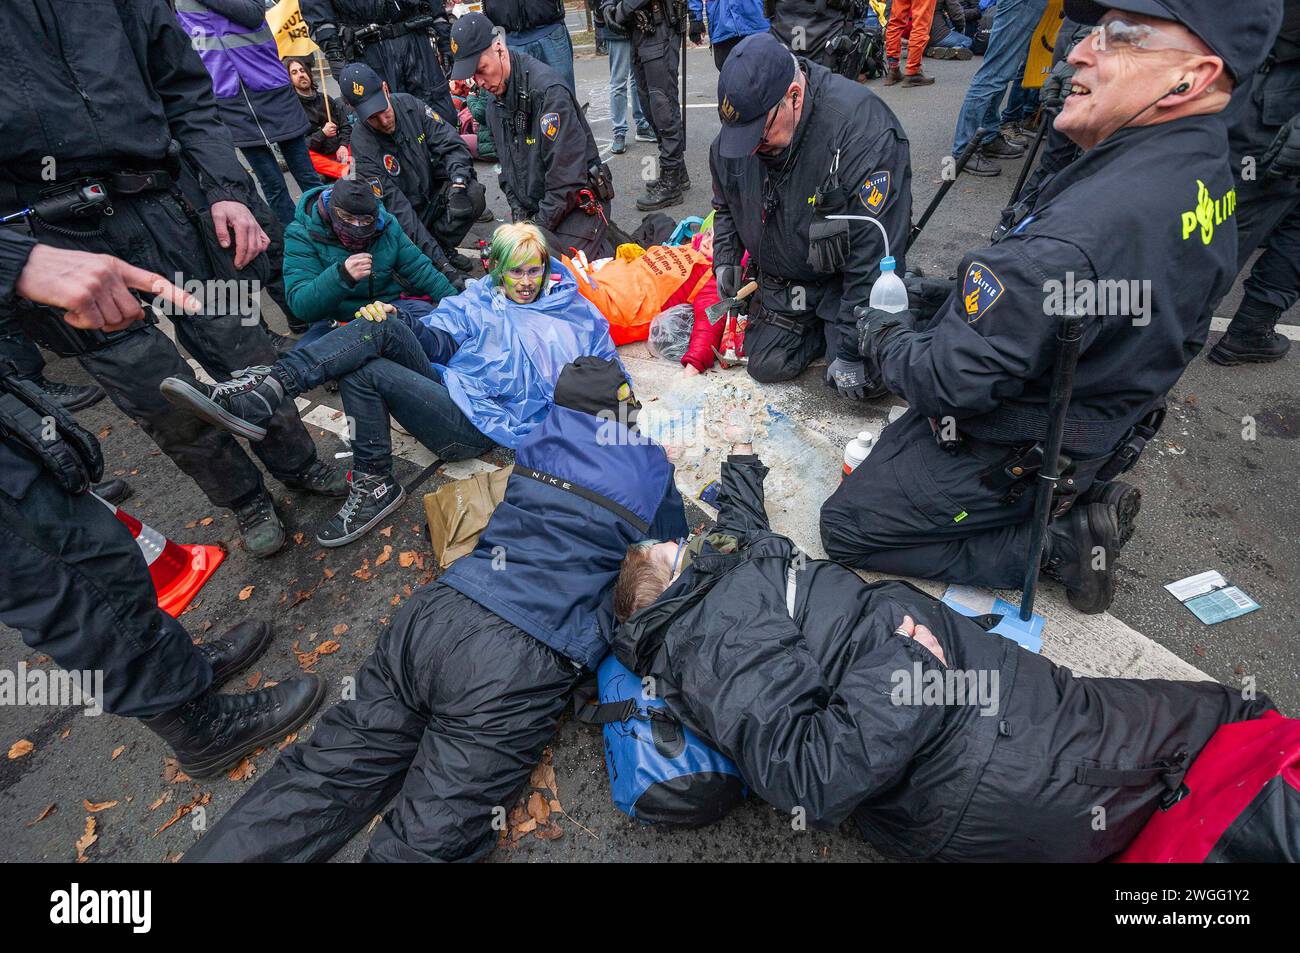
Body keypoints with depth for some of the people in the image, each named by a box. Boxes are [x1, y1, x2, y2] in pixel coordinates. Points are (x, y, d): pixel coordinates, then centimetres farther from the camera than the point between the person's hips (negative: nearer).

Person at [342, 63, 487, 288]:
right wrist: (439, 261, -34)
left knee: (474, 194, -24)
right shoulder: (363, 146, -22)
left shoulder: (408, 104, -9)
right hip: (403, 222, -5)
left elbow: (451, 144, -6)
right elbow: (395, 207, -26)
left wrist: (458, 181, -29)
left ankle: (444, 247, -3)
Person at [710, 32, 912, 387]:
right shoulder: (734, 133, -9)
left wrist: (851, 351, -29)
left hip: (841, 277, -5)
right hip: (779, 281, 5)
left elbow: (875, 254, -30)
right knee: (766, 365, -6)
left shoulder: (864, 130, -30)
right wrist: (725, 260, -2)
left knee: (865, 380, -17)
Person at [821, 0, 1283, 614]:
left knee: (846, 528, 1)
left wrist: (883, 343, -9)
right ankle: (1082, 503, 17)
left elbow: (952, 381, -30)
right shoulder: (1204, 174, -3)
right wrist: (961, 296, 8)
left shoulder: (1074, 237, -35)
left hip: (1016, 458, -9)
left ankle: (1060, 542, 1)